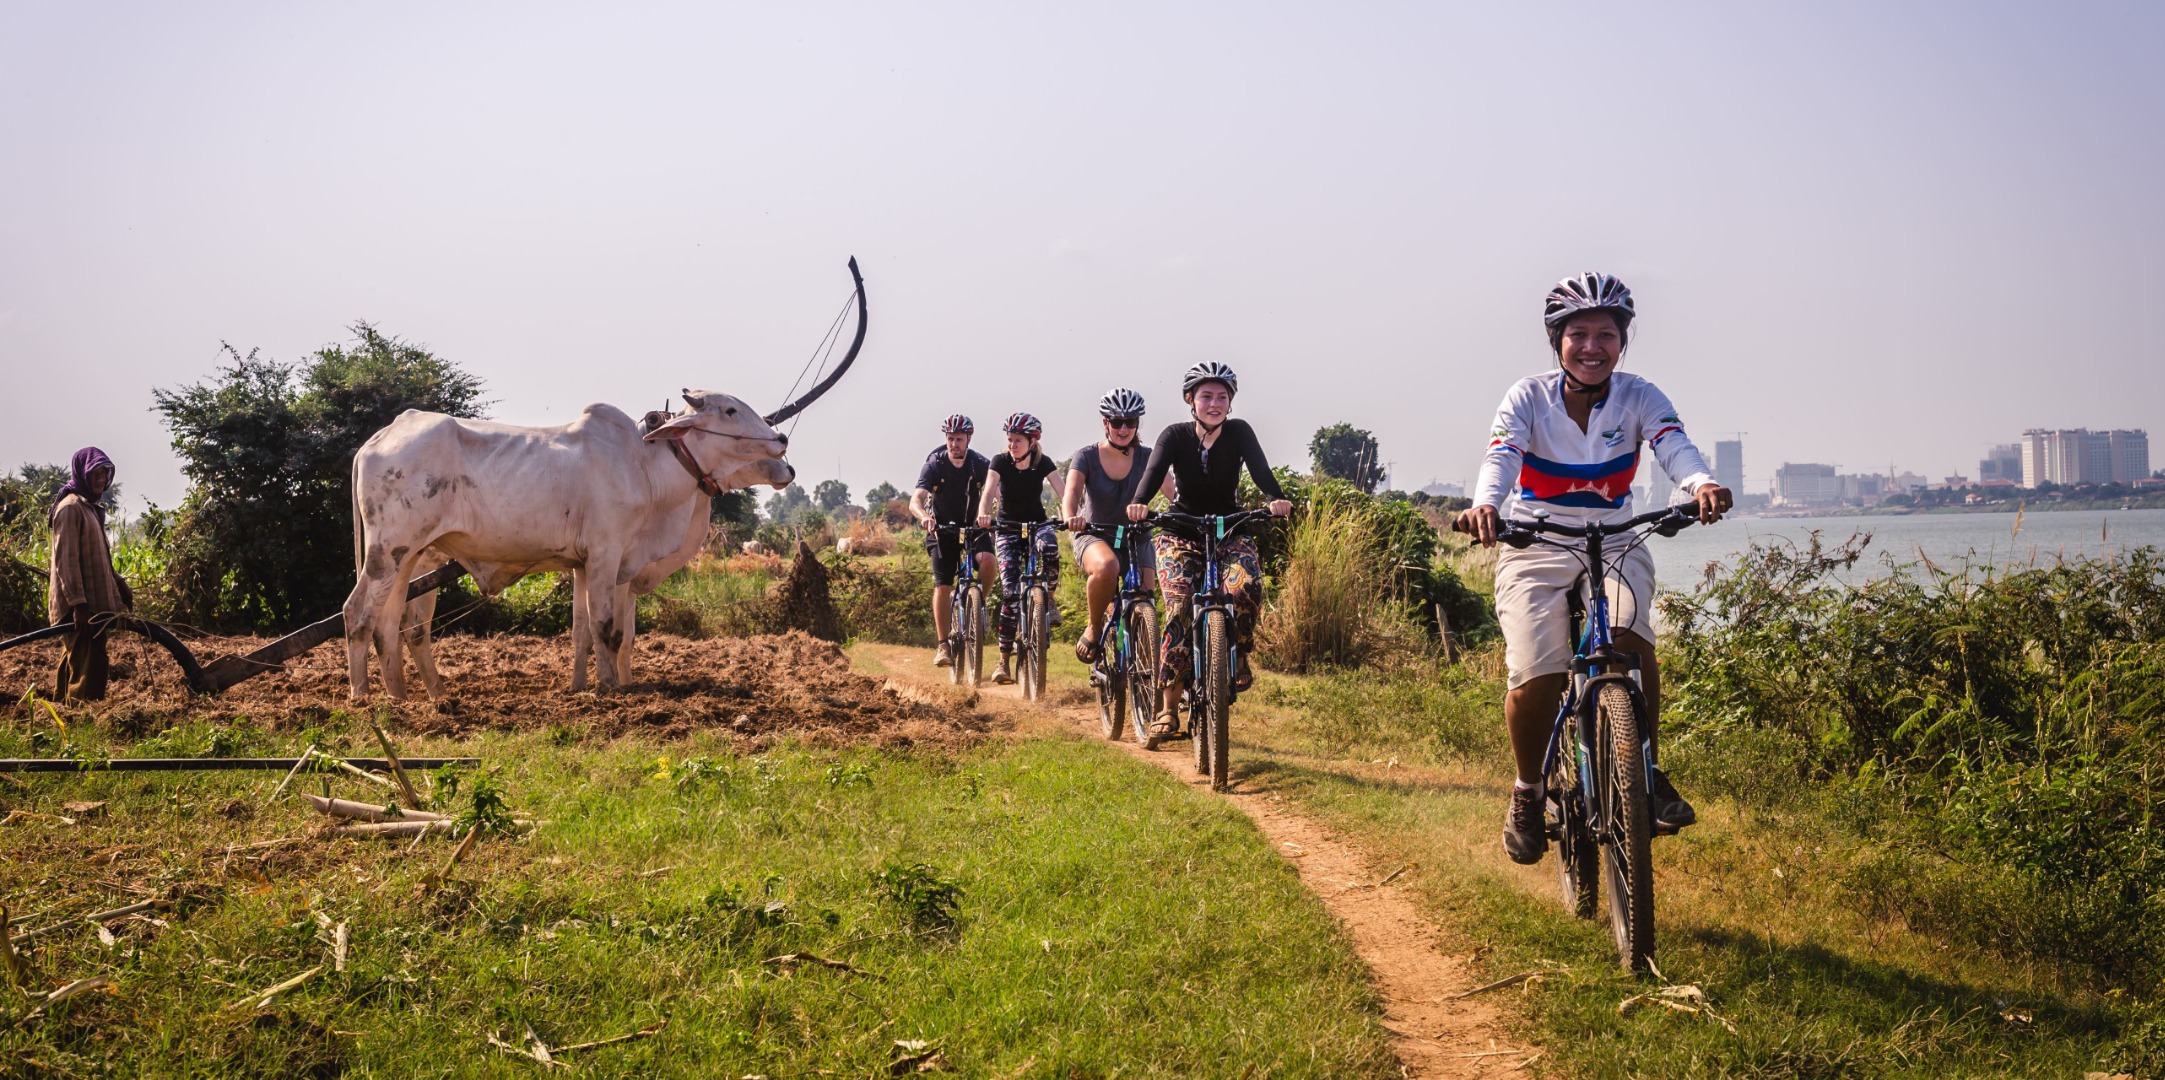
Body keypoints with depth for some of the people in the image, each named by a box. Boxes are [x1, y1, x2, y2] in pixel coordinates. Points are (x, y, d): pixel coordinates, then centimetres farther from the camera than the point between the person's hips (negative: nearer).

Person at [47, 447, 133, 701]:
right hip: (81, 605, -10)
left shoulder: (90, 507, 17)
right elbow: (65, 559, -19)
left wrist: (119, 588, 24)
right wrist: (78, 603, -24)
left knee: (75, 662, 15)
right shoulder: (70, 508, -13)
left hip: (93, 600, 10)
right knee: (89, 664, -11)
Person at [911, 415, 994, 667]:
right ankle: (944, 645, -1)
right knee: (942, 586, -9)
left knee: (987, 559, -29)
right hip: (942, 529, -1)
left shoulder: (980, 464, -11)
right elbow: (915, 500, -25)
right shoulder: (934, 464, -14)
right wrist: (924, 516, -47)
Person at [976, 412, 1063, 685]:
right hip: (1008, 527, 0)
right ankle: (1004, 660, -8)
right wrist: (983, 514, -47)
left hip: (1037, 523, 1)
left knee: (1049, 547, -37)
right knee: (1011, 591, -14)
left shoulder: (1043, 463, -10)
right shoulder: (1000, 462, -11)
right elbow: (989, 490, -26)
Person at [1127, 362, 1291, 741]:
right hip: (1181, 532, -1)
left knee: (1247, 586, -31)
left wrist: (1277, 499, -45)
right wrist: (1139, 503, -48)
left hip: (1231, 529, 1)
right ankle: (1169, 706, -16)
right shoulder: (1175, 436, -10)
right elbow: (1154, 472, -27)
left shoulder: (1239, 432, -8)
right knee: (1180, 608, -22)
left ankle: (1239, 653, -1)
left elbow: (1259, 469, -24)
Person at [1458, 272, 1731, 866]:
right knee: (1535, 681, -18)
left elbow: (1675, 447, -26)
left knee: (1630, 640, -29)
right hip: (1537, 550, -1)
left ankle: (1648, 774, -9)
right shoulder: (1528, 398, -9)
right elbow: (1502, 455, -28)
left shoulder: (1640, 398, -7)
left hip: (1615, 545, 1)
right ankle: (1529, 793, 10)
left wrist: (1702, 485, -50)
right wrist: (1485, 504, -51)